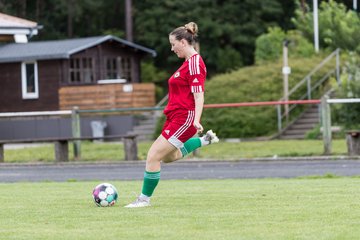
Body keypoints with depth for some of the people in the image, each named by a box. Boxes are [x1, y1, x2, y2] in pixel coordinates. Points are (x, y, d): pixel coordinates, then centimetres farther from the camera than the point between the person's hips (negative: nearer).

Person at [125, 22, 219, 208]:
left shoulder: (194, 62, -15)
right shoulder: (189, 62, 15)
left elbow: (199, 94, -22)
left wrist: (196, 120, -31)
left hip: (184, 118, -11)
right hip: (175, 116, 11)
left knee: (153, 156, -10)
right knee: (168, 156, 25)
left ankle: (144, 198, -1)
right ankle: (204, 140, 28)